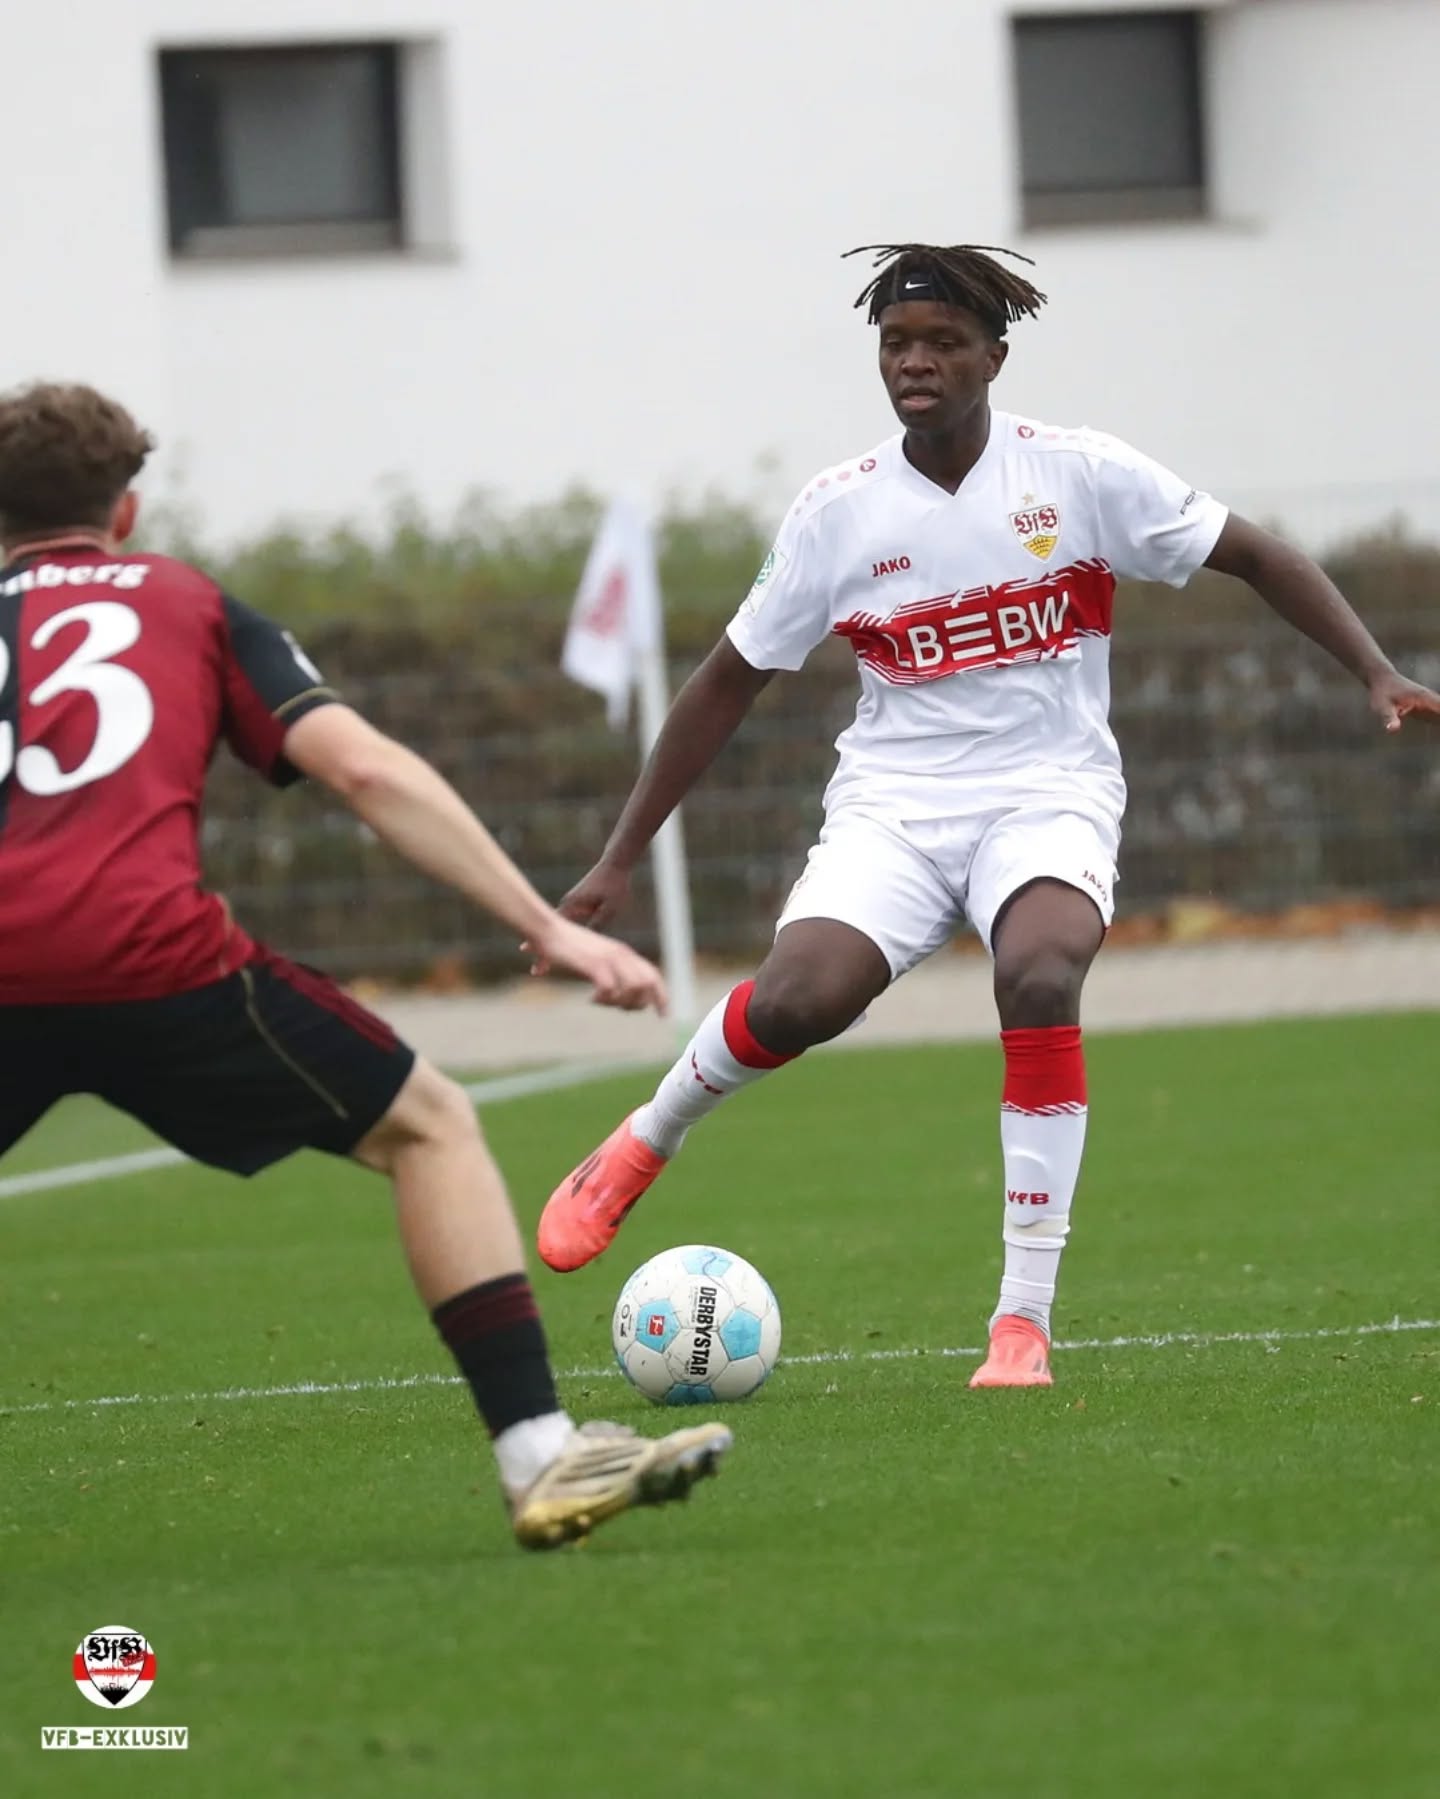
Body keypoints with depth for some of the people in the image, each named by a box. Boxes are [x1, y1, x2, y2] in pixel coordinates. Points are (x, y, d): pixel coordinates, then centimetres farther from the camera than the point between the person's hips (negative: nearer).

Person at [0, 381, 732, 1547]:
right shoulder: (190, 607, 23)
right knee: (428, 1126, 17)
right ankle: (542, 1458, 7)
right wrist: (550, 932, 9)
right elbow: (366, 769, 10)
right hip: (148, 957, -2)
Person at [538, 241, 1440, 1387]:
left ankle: (1026, 1324, -26)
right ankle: (646, 1141, 7)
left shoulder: (1077, 473, -3)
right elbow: (730, 682, 9)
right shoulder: (837, 511, 1)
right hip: (893, 805, 1)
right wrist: (618, 863, 9)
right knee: (796, 1000, -27)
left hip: (1049, 797, -1)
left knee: (1040, 977, -33)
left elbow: (1256, 559, 5)